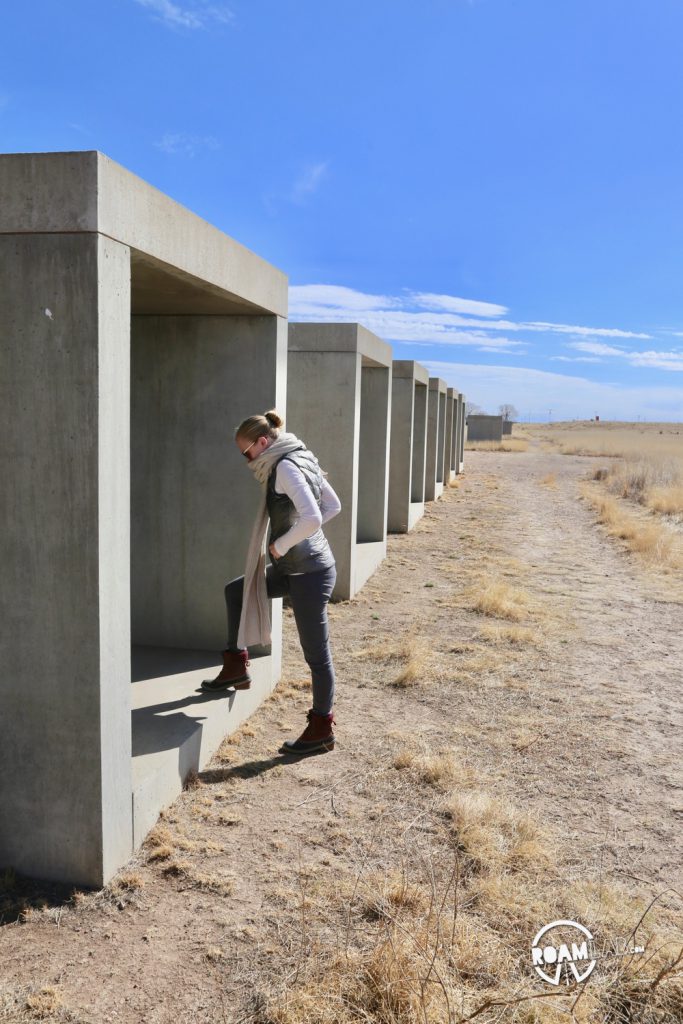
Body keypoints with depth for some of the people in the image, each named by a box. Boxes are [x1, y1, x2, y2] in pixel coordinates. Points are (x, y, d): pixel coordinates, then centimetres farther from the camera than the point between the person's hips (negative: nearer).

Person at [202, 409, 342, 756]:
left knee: (316, 654, 3)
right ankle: (236, 667, 31)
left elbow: (311, 518, -30)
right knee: (235, 591, 21)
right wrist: (292, 537, 10)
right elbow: (333, 506, 16)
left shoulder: (285, 467, -18)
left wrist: (280, 545, -14)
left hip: (310, 573, -10)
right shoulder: (300, 460, 10)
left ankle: (321, 730, 17)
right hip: (293, 568, 10)